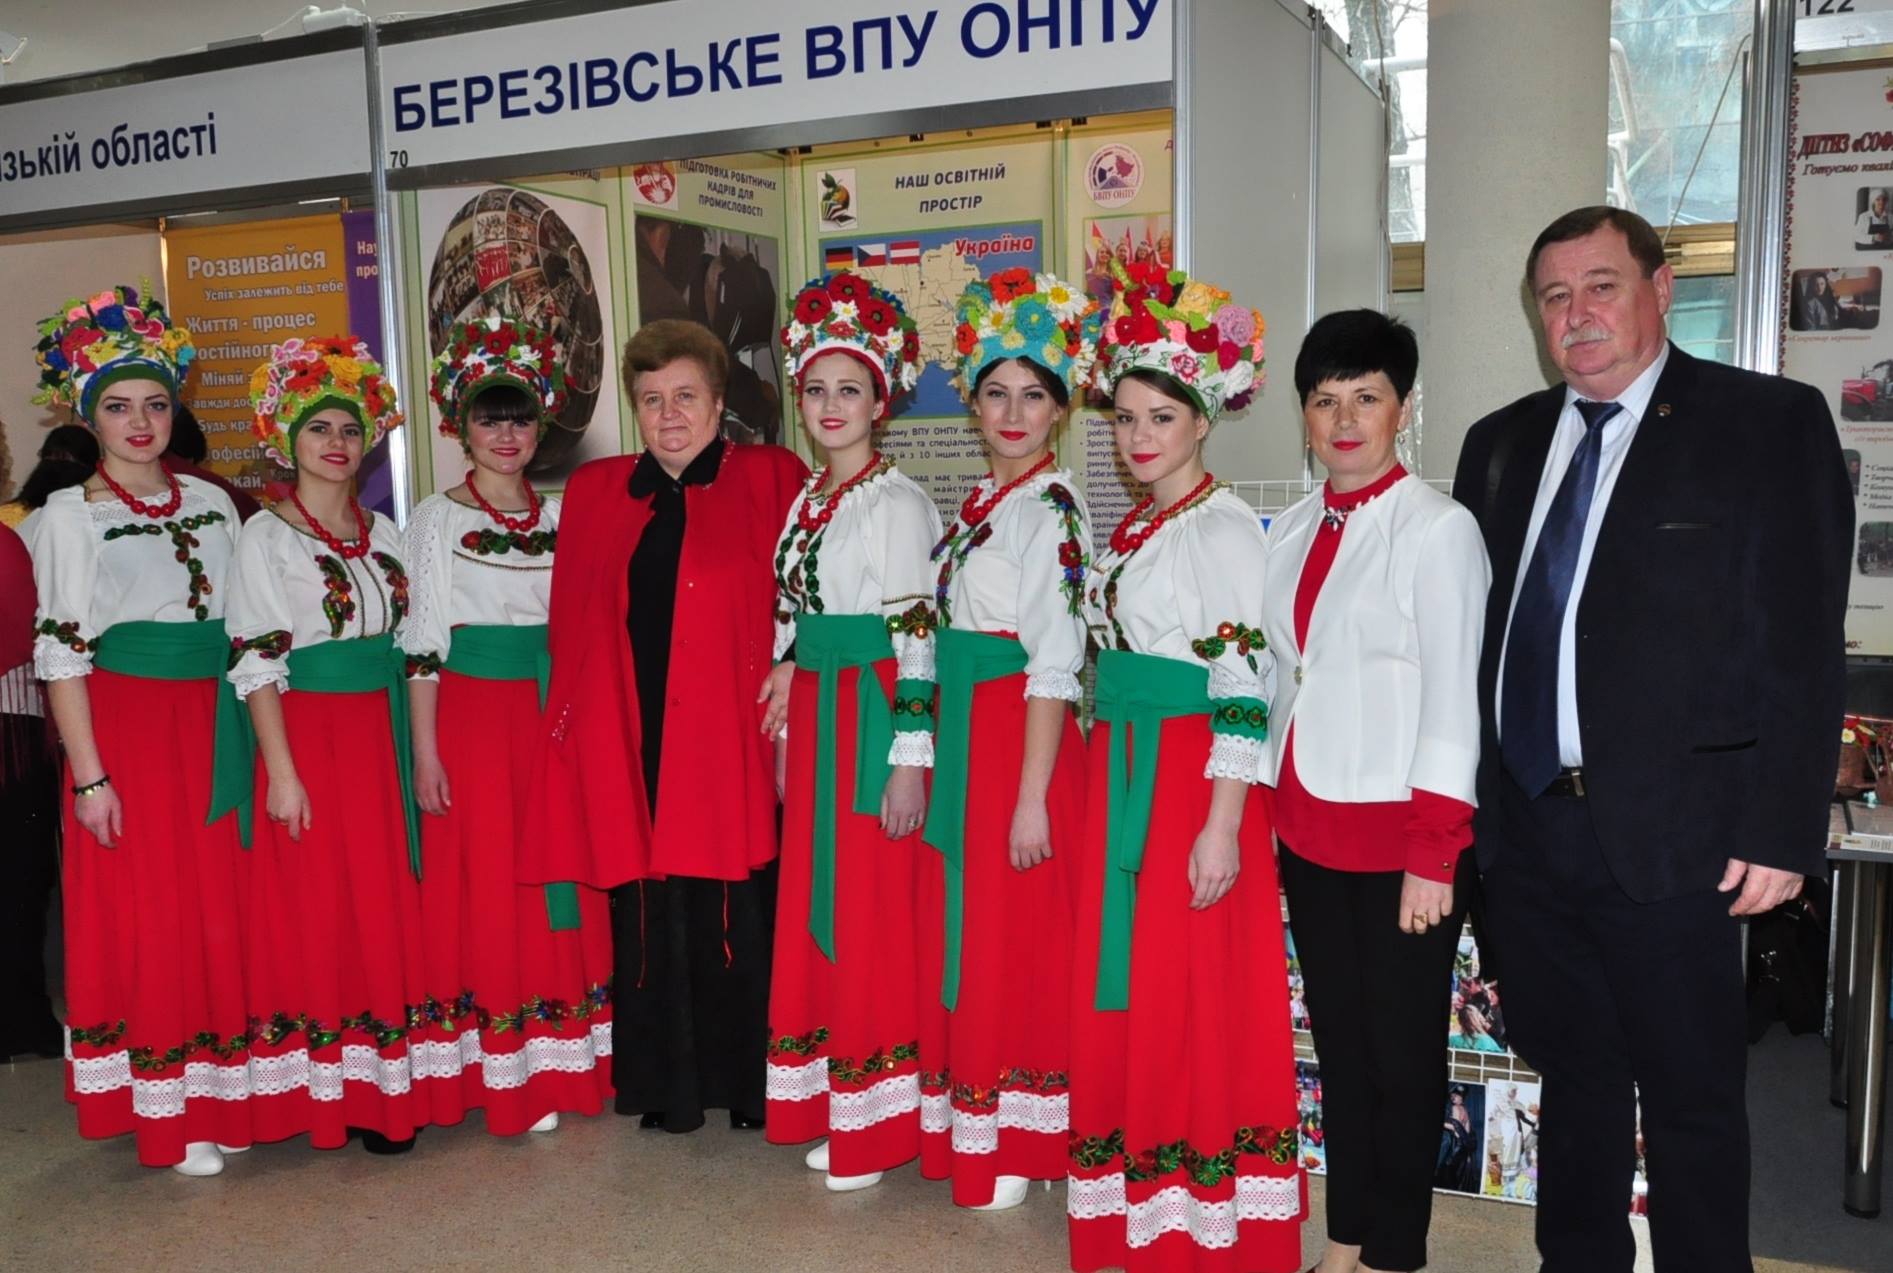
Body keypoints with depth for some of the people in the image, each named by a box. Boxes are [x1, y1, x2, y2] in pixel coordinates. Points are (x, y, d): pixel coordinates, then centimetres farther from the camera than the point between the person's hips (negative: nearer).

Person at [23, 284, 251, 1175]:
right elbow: (61, 653, -6)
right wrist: (89, 774, -12)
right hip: (125, 727, -4)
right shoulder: (71, 516, -2)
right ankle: (166, 1112, 16)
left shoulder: (211, 503, 9)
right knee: (146, 913, 2)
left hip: (210, 729, 4)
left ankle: (223, 1095, 22)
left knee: (223, 907, 7)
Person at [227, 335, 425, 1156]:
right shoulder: (266, 536, -3)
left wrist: (418, 749, 7)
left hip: (380, 738, 5)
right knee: (318, 909, 1)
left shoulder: (383, 532, 11)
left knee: (387, 903, 7)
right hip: (308, 738, -5)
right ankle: (330, 1090, 12)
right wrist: (282, 771, -14)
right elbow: (256, 663, -8)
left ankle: (385, 1083, 19)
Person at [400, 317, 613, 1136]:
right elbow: (423, 643, -3)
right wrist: (425, 751, -9)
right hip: (472, 712, -3)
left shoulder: (560, 516, 10)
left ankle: (560, 1060, 19)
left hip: (552, 715, 3)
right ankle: (499, 1072, 12)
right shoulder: (438, 519, 1)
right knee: (486, 887, 1)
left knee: (561, 878, 6)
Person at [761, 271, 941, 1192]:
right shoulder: (806, 500, 12)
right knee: (815, 908, 13)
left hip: (874, 722, -8)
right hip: (814, 721, 8)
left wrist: (911, 757, -17)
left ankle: (876, 1123, 17)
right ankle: (827, 1107, 29)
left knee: (870, 915, 1)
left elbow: (915, 638, -15)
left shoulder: (896, 504, -11)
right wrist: (786, 735, 16)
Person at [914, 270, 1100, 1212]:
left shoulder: (1054, 511, -12)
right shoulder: (974, 504, 11)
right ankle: (964, 1129, 31)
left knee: (1012, 939, 2)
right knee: (959, 926, 15)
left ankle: (1012, 1142, 20)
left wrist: (1033, 796, -19)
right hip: (960, 735, 8)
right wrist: (934, 757, 12)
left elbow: (1055, 665, -17)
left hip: (1022, 736, -8)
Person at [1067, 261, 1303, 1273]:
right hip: (1120, 775, 8)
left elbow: (1245, 684, -15)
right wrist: (1105, 789, 15)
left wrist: (1222, 824, -19)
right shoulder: (1128, 530, 14)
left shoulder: (1224, 527, -10)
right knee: (1119, 985, 12)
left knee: (1191, 993, 0)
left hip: (1194, 780, -8)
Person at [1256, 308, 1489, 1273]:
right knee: (1337, 1036, 16)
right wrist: (1263, 811, 11)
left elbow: (1453, 700, -12)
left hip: (1397, 830, -6)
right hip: (1307, 825, 6)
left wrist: (1433, 855, -15)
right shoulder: (1290, 533, 8)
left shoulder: (1438, 529, -10)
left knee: (1401, 1047, 8)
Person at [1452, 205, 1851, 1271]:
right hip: (1525, 826, 5)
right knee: (1573, 1078, 18)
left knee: (1692, 1099, 8)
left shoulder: (1772, 423, -3)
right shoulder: (1502, 444, 11)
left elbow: (1805, 648, -7)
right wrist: (1465, 803, 6)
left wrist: (1781, 832, -12)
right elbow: (1479, 632, 10)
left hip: (1669, 834, -4)